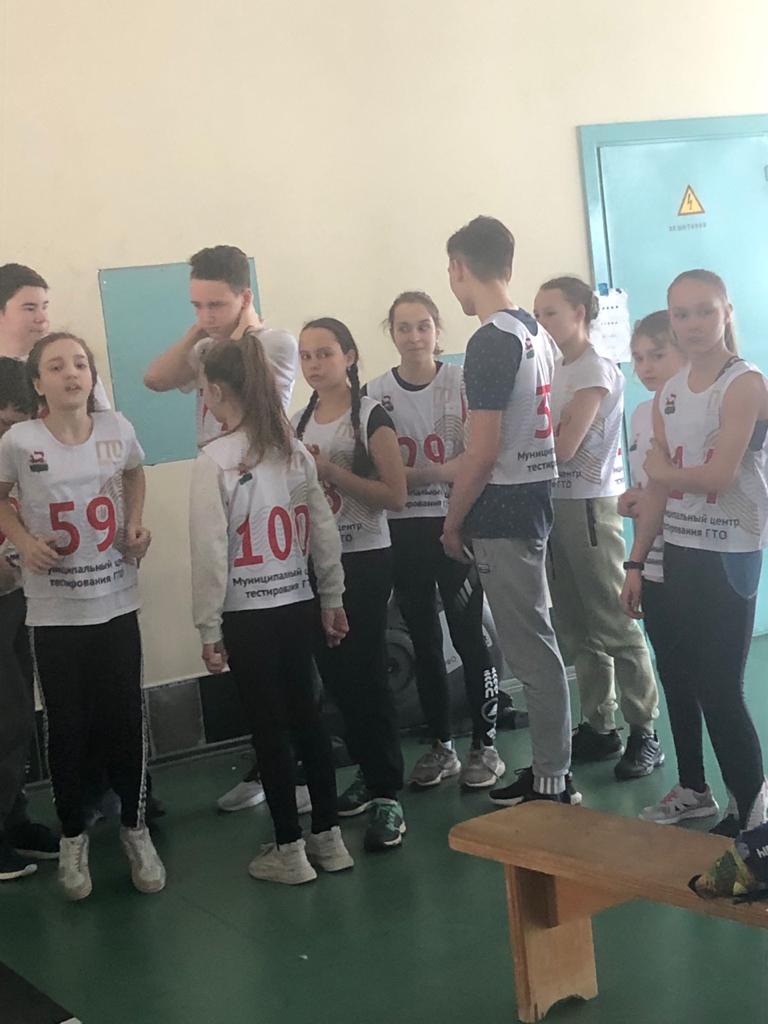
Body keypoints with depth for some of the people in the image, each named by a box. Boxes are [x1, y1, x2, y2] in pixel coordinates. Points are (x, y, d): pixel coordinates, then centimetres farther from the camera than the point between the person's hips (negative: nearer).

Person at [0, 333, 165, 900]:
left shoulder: (118, 429, -5)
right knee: (69, 727, 8)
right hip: (54, 613, -2)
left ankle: (135, 826, 29)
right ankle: (73, 835, 28)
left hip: (117, 603, 2)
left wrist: (137, 524, 2)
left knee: (125, 720, 8)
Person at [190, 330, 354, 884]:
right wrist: (332, 599, 15)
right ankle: (328, 837, 21)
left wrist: (209, 627, -7)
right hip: (299, 605, 5)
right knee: (306, 714, 13)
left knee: (270, 725, 3)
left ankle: (289, 850, 13)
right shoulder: (296, 451, 2)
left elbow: (211, 550, -13)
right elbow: (325, 530, 6)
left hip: (248, 614, -5)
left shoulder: (216, 460, -14)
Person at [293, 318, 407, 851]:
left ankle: (387, 796, -2)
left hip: (365, 561, -6)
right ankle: (368, 772, 25)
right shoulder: (297, 423, 10)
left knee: (366, 674, -7)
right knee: (335, 673, 9)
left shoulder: (372, 417, -7)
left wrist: (331, 470, -19)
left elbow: (397, 496, -14)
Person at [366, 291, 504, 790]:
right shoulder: (377, 392, 4)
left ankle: (485, 746, 10)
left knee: (468, 635, -2)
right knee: (424, 640, 10)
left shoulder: (461, 382, -3)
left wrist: (417, 473, -19)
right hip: (404, 530, 3)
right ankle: (442, 746, 22)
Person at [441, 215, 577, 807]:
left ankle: (551, 783, 4)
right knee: (534, 643, 15)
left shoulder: (489, 343, -17)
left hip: (503, 508, -9)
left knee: (531, 649, -3)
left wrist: (453, 521, -8)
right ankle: (551, 771, 23)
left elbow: (484, 452, -19)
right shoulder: (536, 332, 11)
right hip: (536, 495, 9)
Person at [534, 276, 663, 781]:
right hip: (556, 504, 8)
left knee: (616, 625, -5)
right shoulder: (555, 371, 16)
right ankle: (599, 726, 17)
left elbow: (563, 447, -16)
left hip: (589, 505, -8)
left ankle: (644, 732, 1)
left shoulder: (596, 370, -9)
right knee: (577, 629, 10)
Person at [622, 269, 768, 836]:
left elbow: (719, 476, -19)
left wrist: (662, 469, -1)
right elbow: (658, 488, 12)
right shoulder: (668, 395, 10)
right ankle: (693, 791, 27)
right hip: (678, 553, 7)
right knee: (680, 681, 13)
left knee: (720, 690, -7)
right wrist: (635, 563, 9)